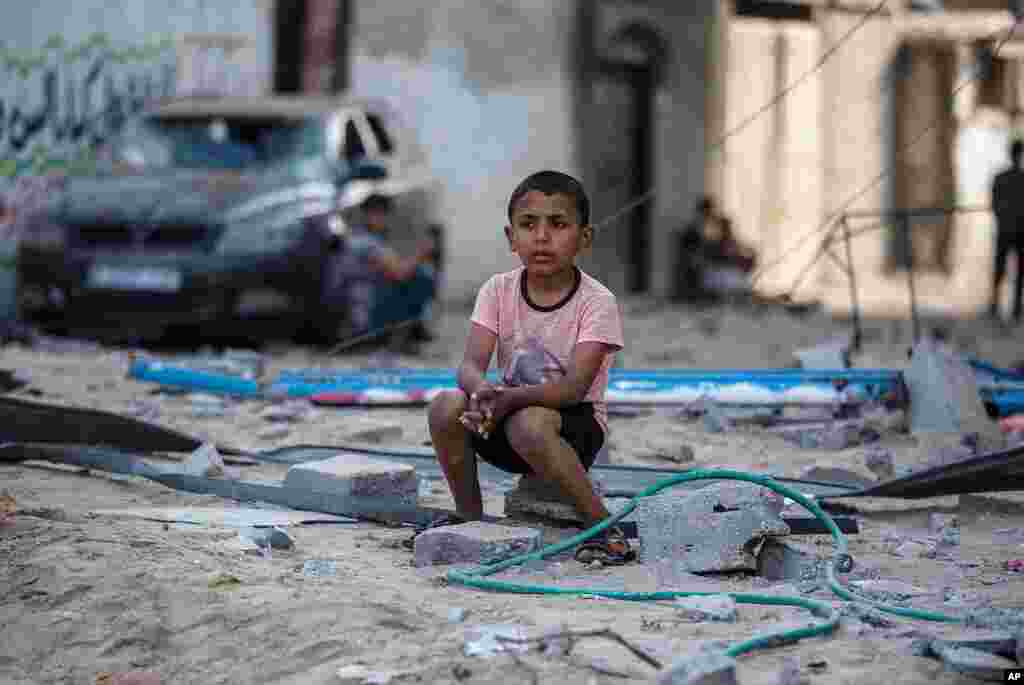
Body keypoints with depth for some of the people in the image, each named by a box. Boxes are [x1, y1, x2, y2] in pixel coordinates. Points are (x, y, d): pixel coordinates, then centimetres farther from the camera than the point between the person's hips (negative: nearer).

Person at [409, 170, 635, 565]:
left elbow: (573, 387, -24)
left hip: (575, 421, -4)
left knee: (527, 424, -37)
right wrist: (482, 392, -38)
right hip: (510, 407, 4)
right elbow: (471, 364, -13)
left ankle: (602, 525, -23)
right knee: (447, 406, -23)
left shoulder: (596, 303, -14)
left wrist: (508, 398, -39)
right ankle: (469, 514, -3)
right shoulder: (499, 291, -2)